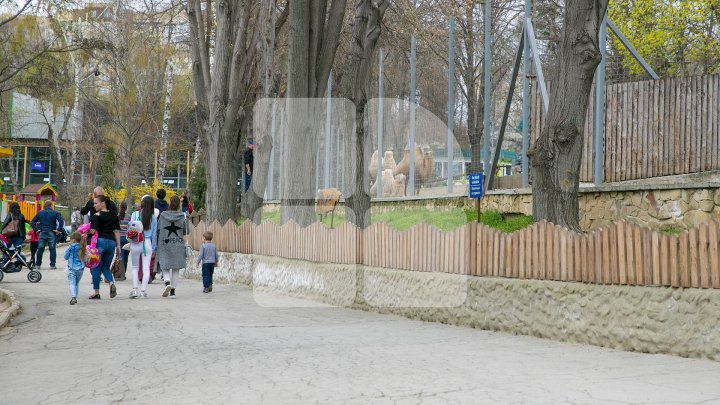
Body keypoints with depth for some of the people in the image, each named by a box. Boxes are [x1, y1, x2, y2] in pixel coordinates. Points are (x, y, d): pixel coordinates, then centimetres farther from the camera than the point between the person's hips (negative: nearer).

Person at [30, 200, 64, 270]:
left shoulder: (40, 213, 8)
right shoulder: (55, 213, -1)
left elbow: (32, 222, 6)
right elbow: (61, 221, -14)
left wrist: (36, 229, 6)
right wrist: (58, 230, -11)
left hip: (42, 233, 2)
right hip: (51, 233, -2)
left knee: (40, 249, 8)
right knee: (52, 249, 2)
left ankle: (38, 264, 11)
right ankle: (52, 265, 2)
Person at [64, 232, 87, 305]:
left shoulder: (71, 248, -7)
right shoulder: (83, 248, 4)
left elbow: (66, 257, 3)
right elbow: (85, 258, 9)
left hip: (72, 268, -5)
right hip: (80, 269, 5)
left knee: (72, 283, -9)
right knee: (77, 283, 17)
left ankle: (73, 297, -27)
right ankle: (75, 298, 19)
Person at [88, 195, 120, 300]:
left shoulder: (97, 216, -7)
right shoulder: (114, 215, 10)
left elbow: (93, 231, -15)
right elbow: (117, 231, 11)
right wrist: (118, 245, 13)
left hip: (100, 241, -5)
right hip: (111, 242, 5)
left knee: (96, 268, 6)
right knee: (106, 267, 16)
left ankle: (96, 293, 7)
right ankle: (112, 283, -12)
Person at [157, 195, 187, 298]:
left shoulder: (163, 215, -2)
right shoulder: (182, 216, -4)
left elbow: (158, 230, 3)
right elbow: (185, 232, 2)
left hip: (164, 245, 0)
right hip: (178, 245, 0)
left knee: (165, 267, 7)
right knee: (176, 269, 9)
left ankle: (167, 283, -20)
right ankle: (173, 291, 7)